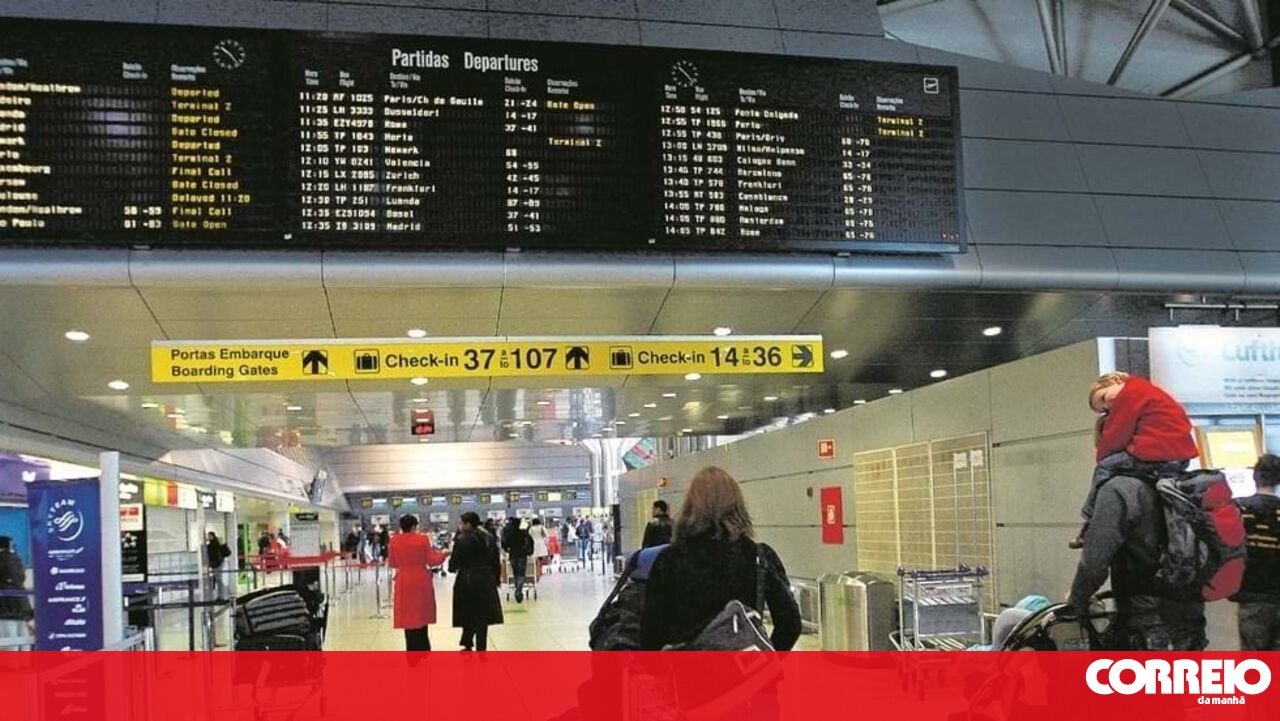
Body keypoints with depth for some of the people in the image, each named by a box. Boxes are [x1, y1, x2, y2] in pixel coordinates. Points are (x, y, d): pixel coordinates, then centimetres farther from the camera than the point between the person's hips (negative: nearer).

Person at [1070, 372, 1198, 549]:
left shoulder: (1130, 391, -3)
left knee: (1104, 467, 9)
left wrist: (1101, 456, 12)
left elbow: (1115, 436, -4)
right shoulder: (1148, 390, 26)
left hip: (1157, 458, -9)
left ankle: (1089, 526, 13)